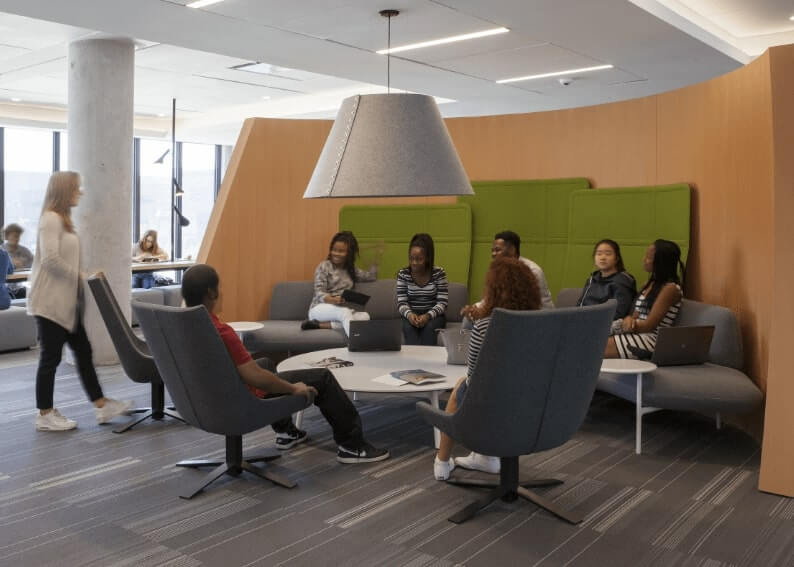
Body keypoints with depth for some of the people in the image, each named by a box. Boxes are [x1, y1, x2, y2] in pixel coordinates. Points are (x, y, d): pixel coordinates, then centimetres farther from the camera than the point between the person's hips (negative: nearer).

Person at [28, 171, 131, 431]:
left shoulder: (62, 219, 16)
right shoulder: (50, 218, -14)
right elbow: (50, 259, -24)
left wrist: (80, 278, 8)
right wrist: (79, 275, -15)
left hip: (65, 301, 10)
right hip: (51, 302, -10)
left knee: (83, 351, 10)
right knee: (51, 357, -1)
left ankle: (101, 406, 16)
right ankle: (45, 415, 10)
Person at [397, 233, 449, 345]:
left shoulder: (439, 273, -6)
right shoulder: (403, 274, -2)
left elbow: (442, 303, -9)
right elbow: (401, 303, -4)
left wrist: (428, 316, -28)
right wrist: (409, 314, -27)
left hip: (434, 316, -1)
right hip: (411, 316, 1)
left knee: (429, 328, -33)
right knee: (409, 328, -32)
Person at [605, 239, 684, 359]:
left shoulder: (670, 288, -9)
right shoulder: (650, 284, 18)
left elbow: (649, 325, -12)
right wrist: (628, 319, -7)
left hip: (651, 339, -7)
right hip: (637, 334, 8)